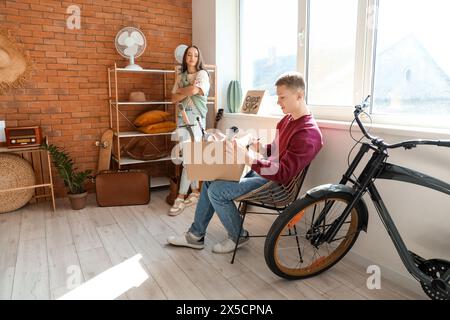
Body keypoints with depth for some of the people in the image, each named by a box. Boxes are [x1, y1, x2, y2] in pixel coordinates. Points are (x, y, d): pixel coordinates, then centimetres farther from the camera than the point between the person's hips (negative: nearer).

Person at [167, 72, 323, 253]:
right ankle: (196, 235, 14)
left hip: (276, 183, -10)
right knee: (211, 178, 6)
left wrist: (249, 158, -33)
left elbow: (284, 174, -28)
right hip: (264, 169, 10)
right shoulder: (289, 118, 8)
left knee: (216, 190, -18)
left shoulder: (308, 134, -22)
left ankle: (238, 236, 7)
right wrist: (262, 149, 0)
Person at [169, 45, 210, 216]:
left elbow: (194, 89, -18)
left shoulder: (202, 74, 1)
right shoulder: (181, 76, 18)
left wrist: (181, 91, 1)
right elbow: (173, 98, 8)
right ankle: (195, 192, 17)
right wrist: (188, 91, -8)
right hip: (182, 120, 6)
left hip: (196, 120, -6)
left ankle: (181, 197, -8)